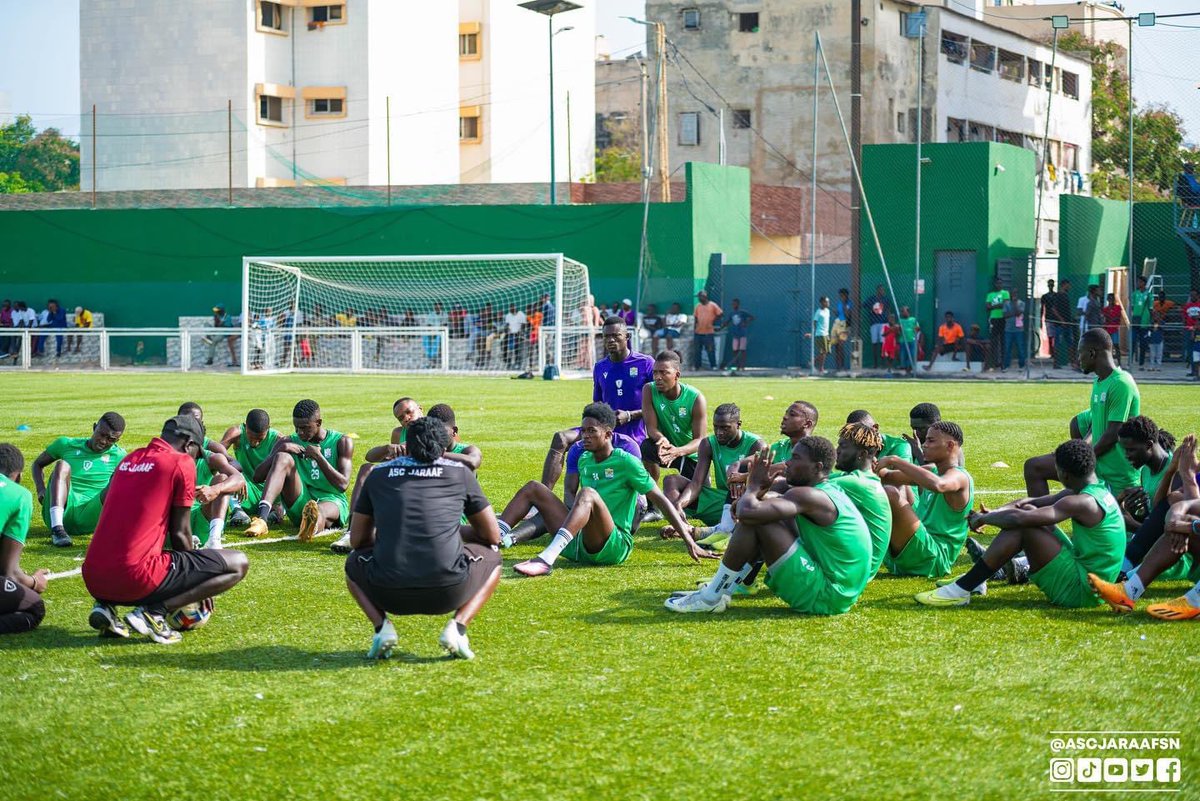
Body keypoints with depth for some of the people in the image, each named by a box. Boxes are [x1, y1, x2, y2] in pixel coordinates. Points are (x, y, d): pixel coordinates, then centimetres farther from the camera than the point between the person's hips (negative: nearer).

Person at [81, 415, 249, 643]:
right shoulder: (181, 463, -1)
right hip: (135, 579, -7)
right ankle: (154, 612, -11)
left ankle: (106, 606, 9)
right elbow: (180, 533, 1)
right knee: (238, 564, 0)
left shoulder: (130, 459, 20)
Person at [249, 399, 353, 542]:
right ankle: (262, 517, -44)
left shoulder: (341, 442, 2)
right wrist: (279, 450, -14)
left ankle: (313, 525, -82)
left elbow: (342, 485, -9)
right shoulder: (289, 442, 7)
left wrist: (318, 457, -17)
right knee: (283, 458, -23)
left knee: (320, 512, -42)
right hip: (300, 502, 3)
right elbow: (257, 478, 1)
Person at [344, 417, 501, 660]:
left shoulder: (379, 474, 16)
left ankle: (382, 626, 8)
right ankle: (457, 626, 5)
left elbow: (357, 540, 21)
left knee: (354, 562, 35)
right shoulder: (460, 472, 12)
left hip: (389, 594, 2)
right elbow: (493, 536, 17)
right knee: (491, 558, 30)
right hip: (448, 592, -1)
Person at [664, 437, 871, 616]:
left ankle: (711, 597, -5)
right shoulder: (830, 491, 13)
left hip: (823, 597, -10)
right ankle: (722, 588, 20)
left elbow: (747, 512, -28)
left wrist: (754, 487, -5)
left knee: (754, 521, -16)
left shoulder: (809, 496, -18)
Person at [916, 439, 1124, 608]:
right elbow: (1030, 502, 13)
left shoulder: (1083, 503, -22)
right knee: (1028, 511, 11)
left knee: (1021, 525, -17)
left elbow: (1017, 518, -28)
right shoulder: (1098, 491, 10)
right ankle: (975, 578, 16)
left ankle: (961, 590, -13)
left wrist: (982, 519, -10)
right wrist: (990, 514, 1)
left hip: (1081, 591, -10)